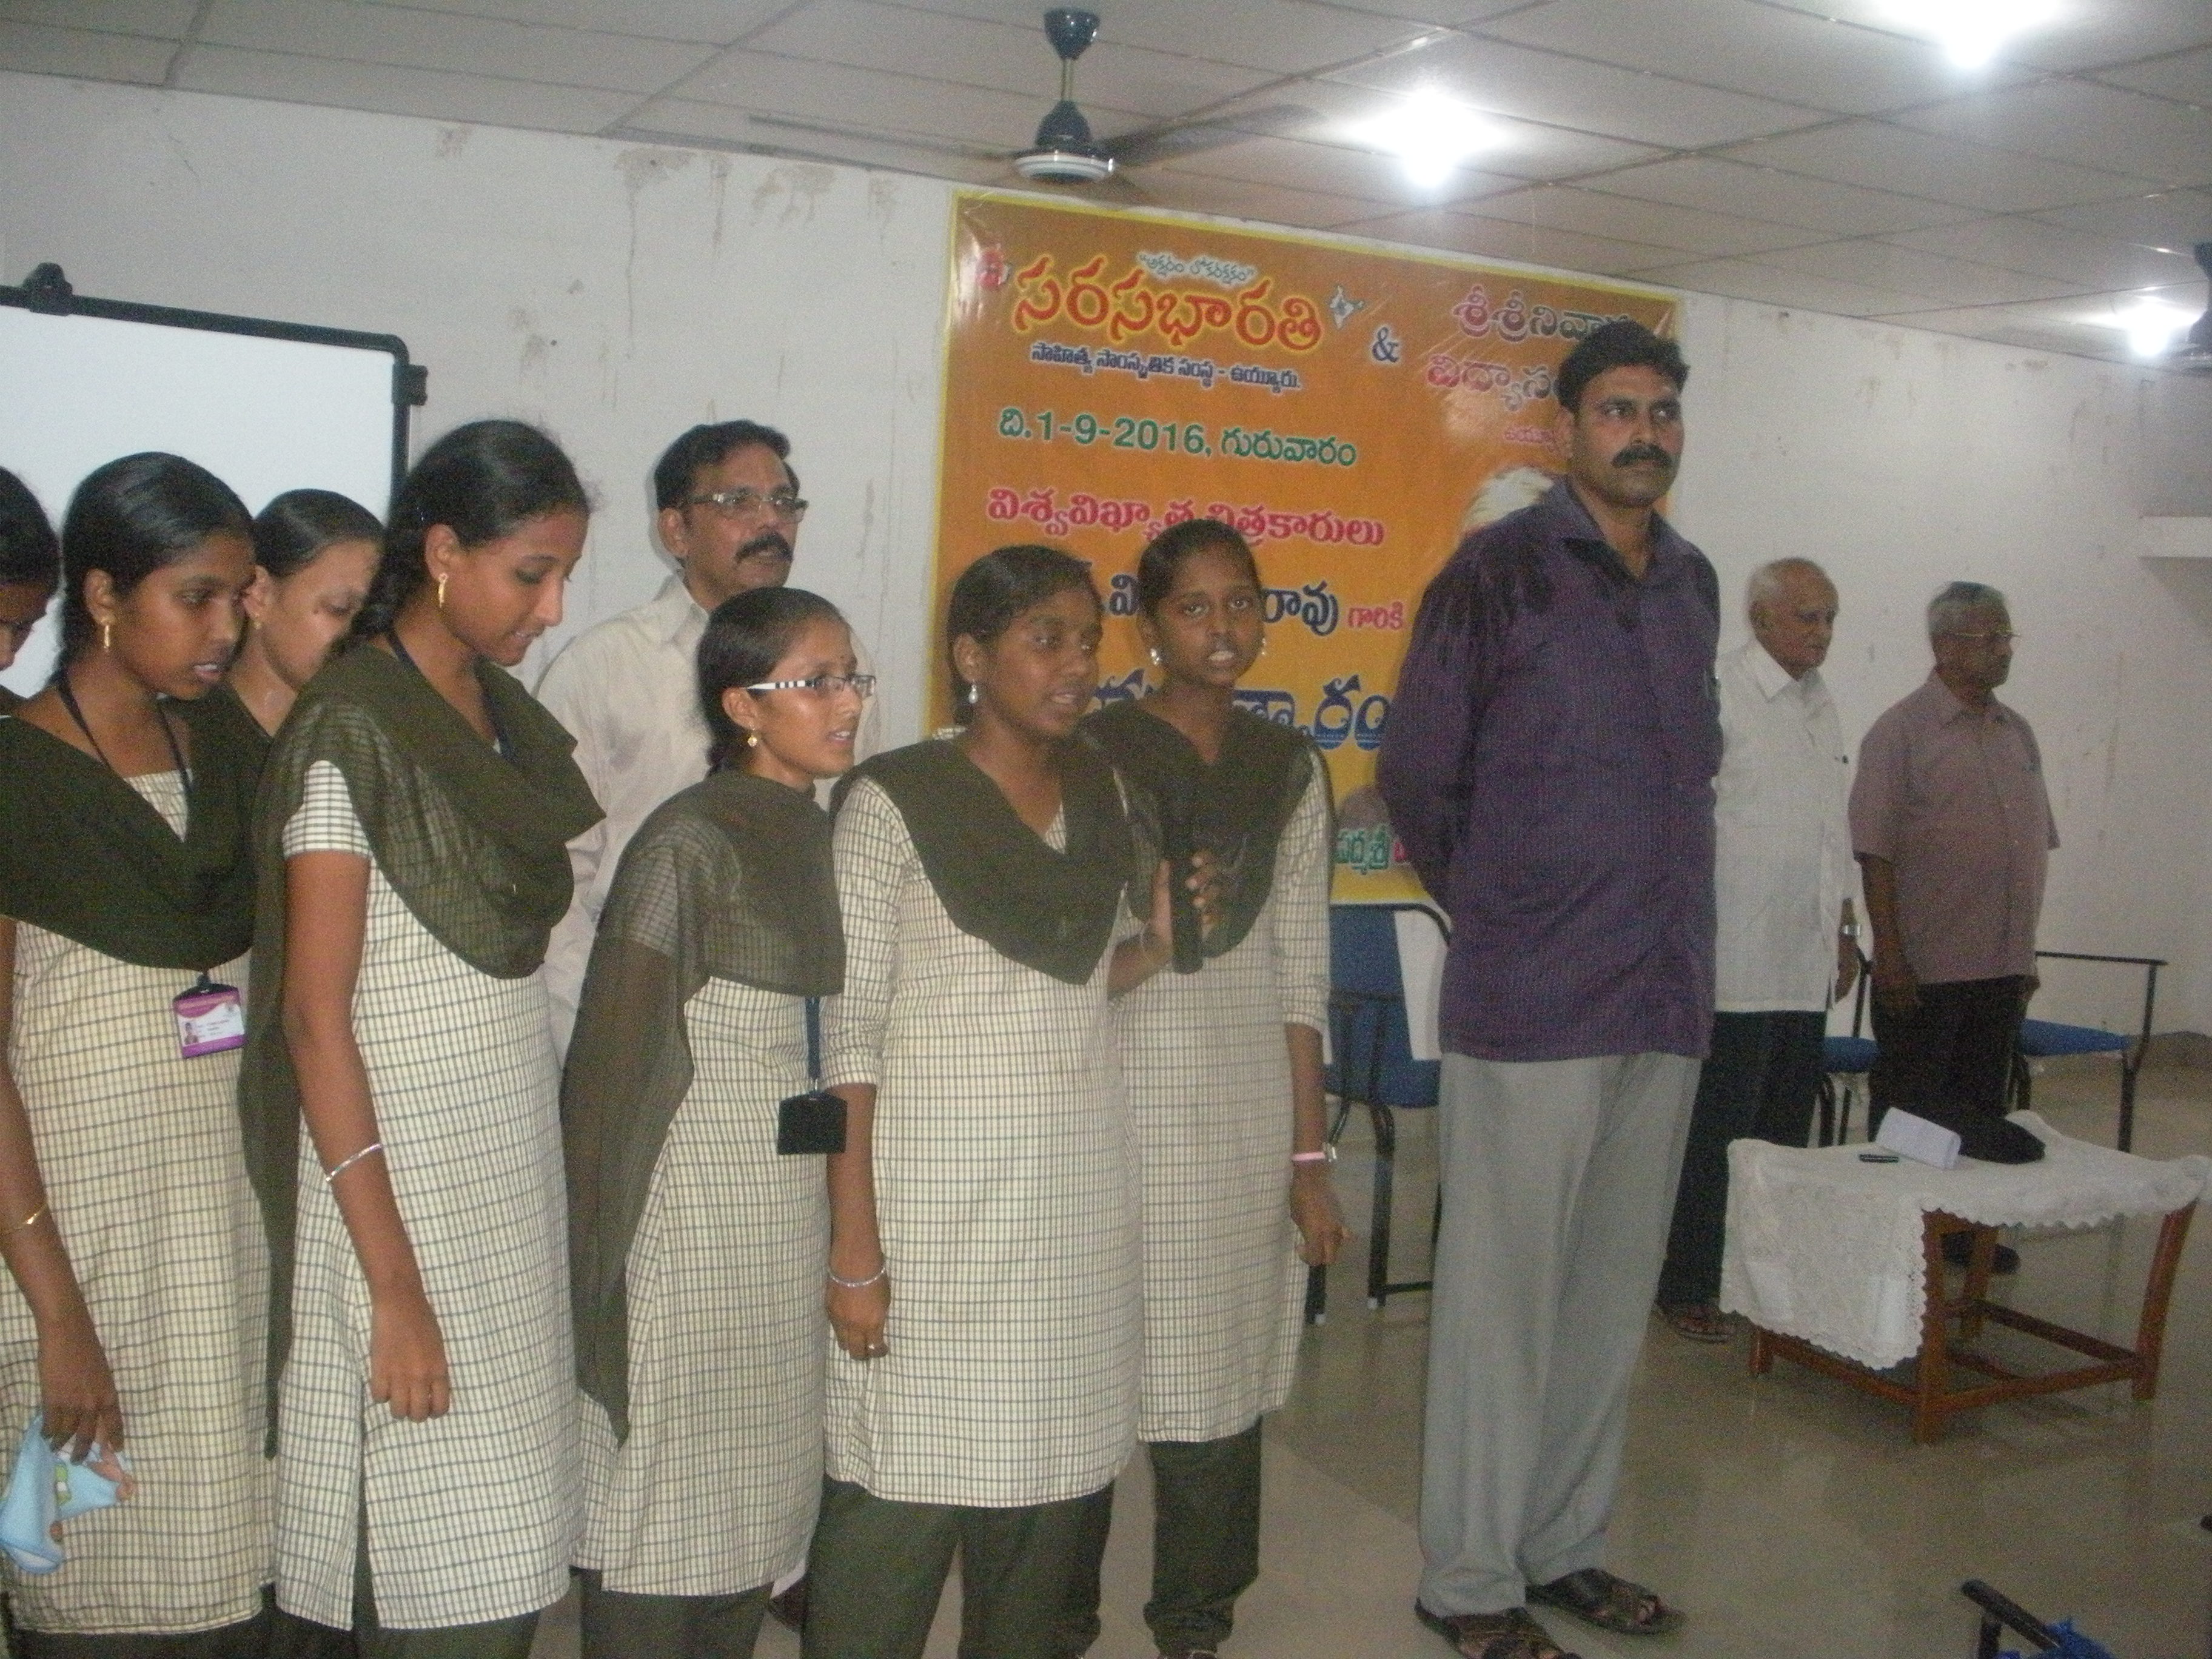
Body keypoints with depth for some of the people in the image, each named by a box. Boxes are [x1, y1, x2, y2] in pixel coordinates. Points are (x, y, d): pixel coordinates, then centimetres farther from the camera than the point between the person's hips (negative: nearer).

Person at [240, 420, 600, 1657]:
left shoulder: (507, 714, 9)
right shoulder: (348, 730, -13)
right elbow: (314, 1018, -15)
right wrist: (393, 1287, -17)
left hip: (517, 1165, 7)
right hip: (396, 1173, -7)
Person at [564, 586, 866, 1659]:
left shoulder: (820, 835, 9)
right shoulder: (689, 844, -14)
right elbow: (611, 1061, -14)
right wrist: (601, 1259, -12)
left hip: (795, 1226, 7)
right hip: (696, 1219, -7)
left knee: (766, 1488, 14)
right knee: (663, 1488, 3)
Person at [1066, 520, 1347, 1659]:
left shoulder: (1290, 767, 8)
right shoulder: (1094, 753, -3)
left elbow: (1303, 972, 8)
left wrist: (1311, 1154, 7)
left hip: (1248, 1102, 3)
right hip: (1117, 1085, -3)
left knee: (1223, 1360, 9)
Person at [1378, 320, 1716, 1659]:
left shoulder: (1694, 584, 12)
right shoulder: (1502, 570, -7)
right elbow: (1417, 772, -3)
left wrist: (1675, 931, 14)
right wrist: (1495, 912, 5)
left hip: (1668, 996, 6)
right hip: (1534, 1000, -6)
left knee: (1616, 1291, 14)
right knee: (1504, 1294, 2)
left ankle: (1565, 1545, 30)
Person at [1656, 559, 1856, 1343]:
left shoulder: (1820, 703, 15)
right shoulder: (1717, 696, -10)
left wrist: (1845, 926, 21)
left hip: (1807, 965, 7)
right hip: (1736, 964, -7)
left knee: (1787, 1131, 11)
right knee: (1715, 1132, -1)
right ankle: (1688, 1287, 10)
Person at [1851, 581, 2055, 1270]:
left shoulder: (2018, 734, 12)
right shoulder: (1902, 731, -8)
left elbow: (2035, 845, 16)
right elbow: (1875, 851, -12)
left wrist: (2026, 951, 14)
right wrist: (1889, 955, -16)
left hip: (2002, 966, 6)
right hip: (1925, 968, -6)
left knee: (1982, 1109, 14)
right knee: (1910, 1114, 4)